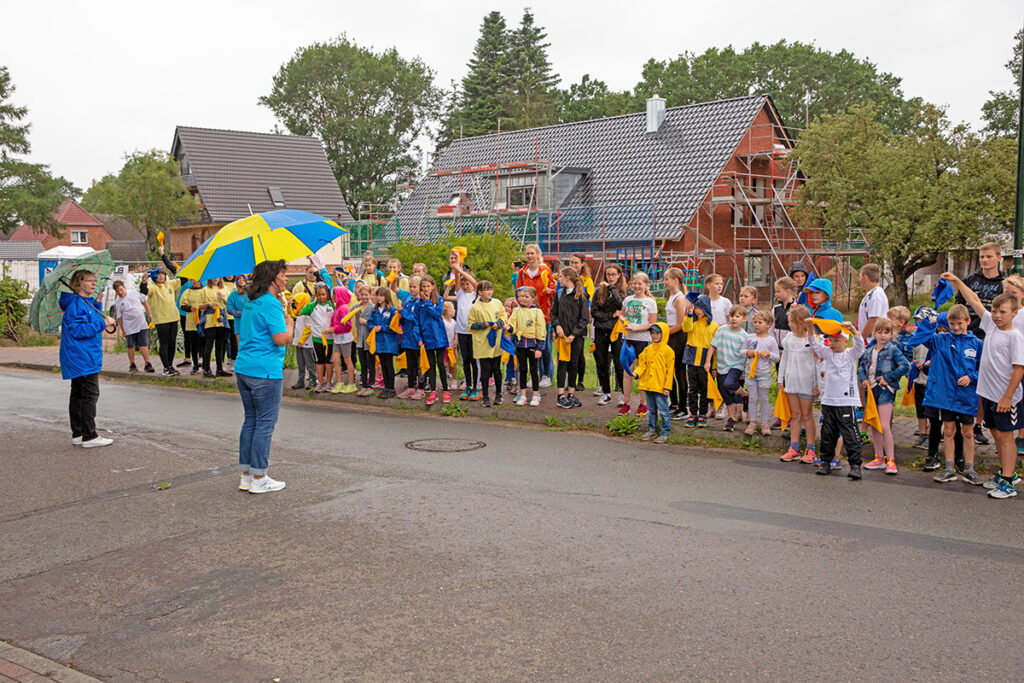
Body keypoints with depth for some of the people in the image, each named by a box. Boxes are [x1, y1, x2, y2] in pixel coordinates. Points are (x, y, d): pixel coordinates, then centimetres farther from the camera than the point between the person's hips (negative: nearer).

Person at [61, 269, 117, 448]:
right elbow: (78, 330, -23)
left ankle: (77, 434, 19)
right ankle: (89, 436, -9)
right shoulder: (76, 304, -15)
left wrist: (97, 304, 13)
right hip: (82, 359, -11)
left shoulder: (88, 303, 17)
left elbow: (92, 324, 24)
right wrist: (103, 323, -22)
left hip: (78, 359, 11)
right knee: (90, 395, -10)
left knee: (78, 395, 13)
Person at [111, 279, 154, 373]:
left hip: (142, 324, 1)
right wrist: (122, 330, 4)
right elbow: (119, 317, 3)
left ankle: (148, 364, 3)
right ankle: (132, 365, 20)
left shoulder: (135, 293, 2)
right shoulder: (117, 302, 0)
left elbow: (145, 303, 13)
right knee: (131, 346, 7)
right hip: (129, 327, 0)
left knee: (143, 345, 0)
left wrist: (150, 314, 10)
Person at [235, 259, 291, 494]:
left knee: (250, 420, 14)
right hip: (266, 371, -9)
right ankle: (258, 479, 3)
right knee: (265, 423, -2)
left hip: (243, 369, 9)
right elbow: (281, 339, -18)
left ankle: (246, 476, 18)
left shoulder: (249, 303, 15)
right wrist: (289, 323, -3)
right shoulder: (271, 303, -14)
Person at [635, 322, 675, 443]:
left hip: (660, 387, -6)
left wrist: (667, 387, -10)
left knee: (663, 410, -1)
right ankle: (652, 430, 27)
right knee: (651, 410, 16)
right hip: (648, 385, 6)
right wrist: (636, 373, -9)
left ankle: (665, 433, 7)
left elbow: (670, 371, -7)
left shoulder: (668, 351, -7)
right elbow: (642, 364, 12)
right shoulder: (647, 349, 9)